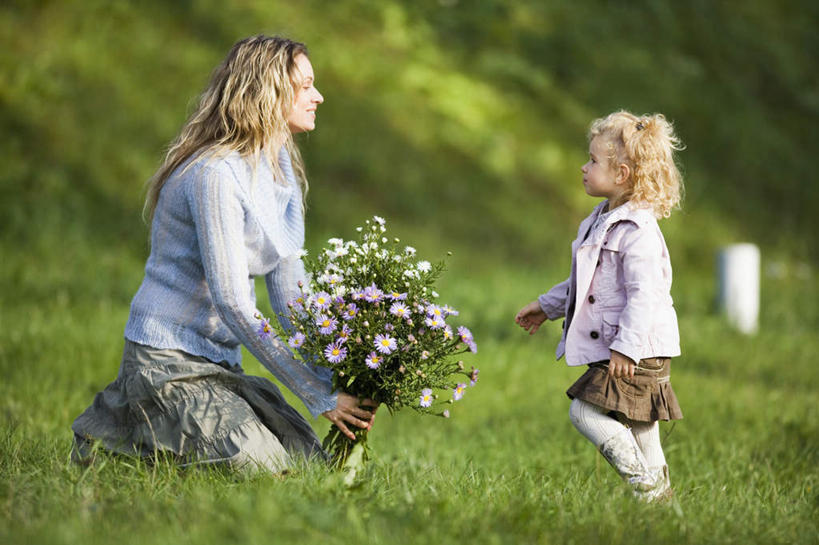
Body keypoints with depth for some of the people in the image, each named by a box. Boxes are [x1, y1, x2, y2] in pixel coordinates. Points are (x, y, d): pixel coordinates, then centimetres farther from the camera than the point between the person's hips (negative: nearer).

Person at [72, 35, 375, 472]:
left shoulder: (280, 165, 8)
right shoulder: (215, 174, -21)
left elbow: (287, 283, 7)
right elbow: (233, 304, -23)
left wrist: (331, 375, -6)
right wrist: (320, 394, -23)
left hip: (221, 359, 9)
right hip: (168, 359, -9)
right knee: (263, 471, -20)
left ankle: (150, 413, 14)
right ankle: (121, 433, 1)